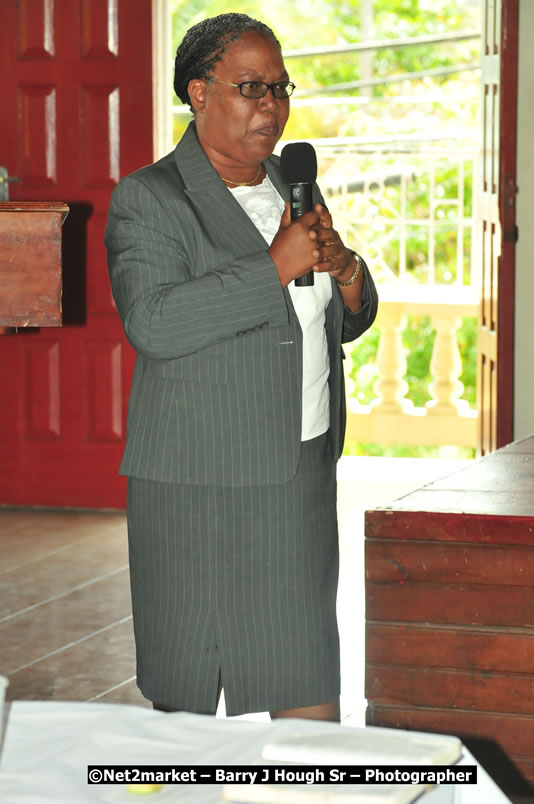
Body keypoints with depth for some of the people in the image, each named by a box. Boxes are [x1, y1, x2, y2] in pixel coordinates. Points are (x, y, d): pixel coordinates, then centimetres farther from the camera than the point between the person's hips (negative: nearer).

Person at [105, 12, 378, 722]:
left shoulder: (295, 191, 16)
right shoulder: (148, 198, -7)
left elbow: (350, 321, 20)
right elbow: (152, 322, -22)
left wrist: (342, 266, -3)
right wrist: (277, 268, -21)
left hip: (303, 478, 6)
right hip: (199, 485, -6)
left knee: (310, 690, 5)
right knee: (186, 693, 2)